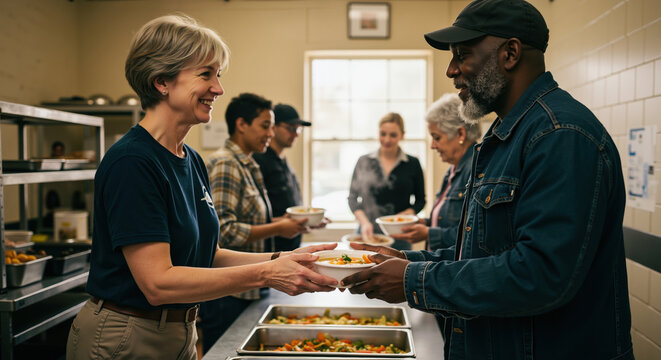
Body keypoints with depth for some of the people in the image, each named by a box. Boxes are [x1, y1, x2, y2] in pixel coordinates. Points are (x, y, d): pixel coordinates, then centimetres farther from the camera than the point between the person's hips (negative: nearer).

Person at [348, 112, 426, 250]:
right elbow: (353, 197, 4)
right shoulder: (364, 162, 6)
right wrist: (364, 222, -11)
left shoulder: (412, 164, 4)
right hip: (368, 233, 1)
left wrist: (404, 215, -10)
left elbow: (420, 200, 9)